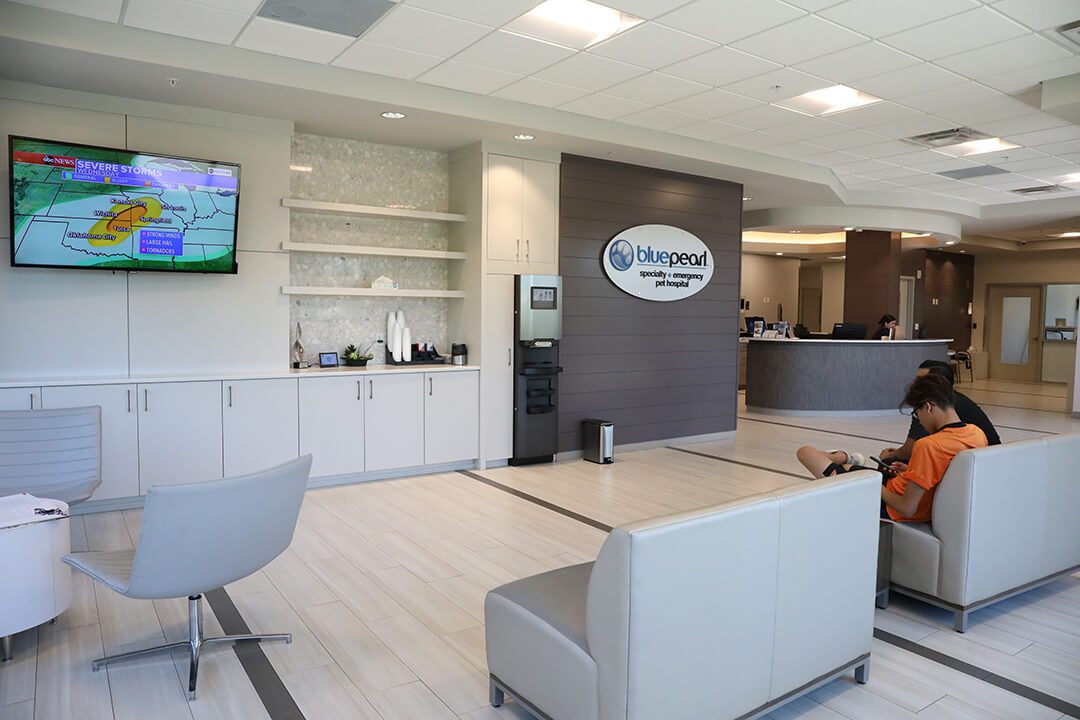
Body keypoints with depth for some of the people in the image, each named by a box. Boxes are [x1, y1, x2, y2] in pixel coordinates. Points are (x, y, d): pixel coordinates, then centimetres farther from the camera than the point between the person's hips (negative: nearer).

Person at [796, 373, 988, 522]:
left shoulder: (929, 446, -31)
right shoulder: (978, 434, -7)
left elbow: (907, 509, -27)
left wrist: (878, 488, -10)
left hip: (889, 509, -8)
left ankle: (843, 458, 33)